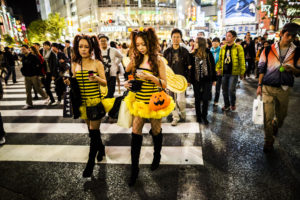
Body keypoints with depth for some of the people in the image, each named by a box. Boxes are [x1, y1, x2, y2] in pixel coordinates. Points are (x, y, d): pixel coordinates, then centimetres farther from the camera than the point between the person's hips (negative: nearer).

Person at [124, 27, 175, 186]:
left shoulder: (158, 60, -9)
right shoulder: (136, 59, 3)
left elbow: (164, 84, -13)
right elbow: (126, 73, 17)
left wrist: (149, 76, -27)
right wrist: (126, 82, -4)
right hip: (139, 100, 4)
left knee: (156, 131, 14)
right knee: (135, 133, 1)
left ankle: (157, 156, 42)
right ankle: (134, 168, 14)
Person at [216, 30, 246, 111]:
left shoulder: (238, 48, -4)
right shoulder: (223, 48, 11)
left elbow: (241, 60, -4)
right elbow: (220, 59, 17)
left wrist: (242, 72, -6)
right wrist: (218, 69, 5)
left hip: (233, 73, -5)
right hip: (224, 72, 5)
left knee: (231, 90, -10)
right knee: (224, 90, 10)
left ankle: (233, 104, 15)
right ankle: (226, 105, 26)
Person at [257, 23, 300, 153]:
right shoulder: (268, 50, -2)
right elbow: (262, 69, 4)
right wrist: (259, 85, 2)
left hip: (284, 88, 2)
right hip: (268, 87, -2)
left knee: (281, 115, 17)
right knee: (268, 116, 0)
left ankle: (275, 126, 51)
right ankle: (268, 141, 16)